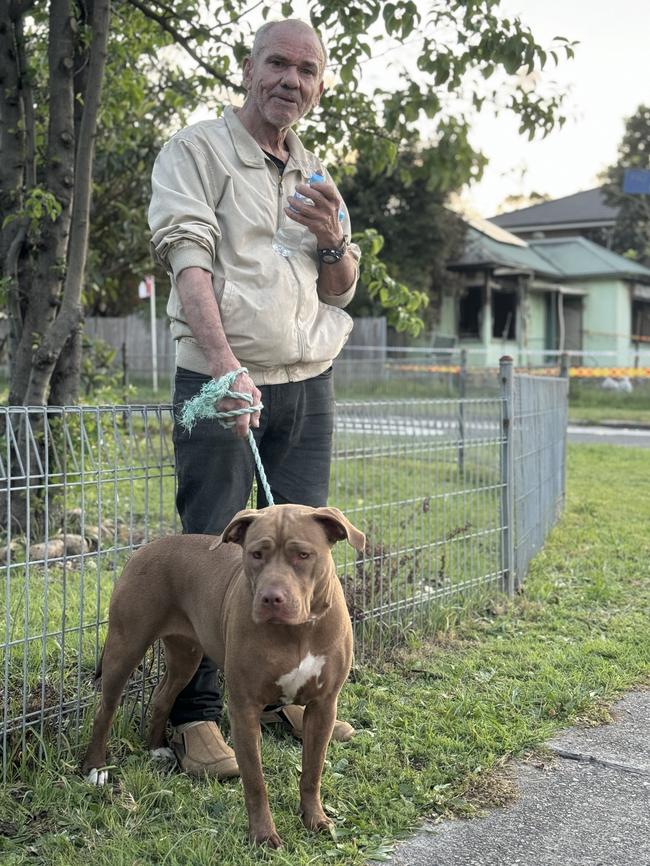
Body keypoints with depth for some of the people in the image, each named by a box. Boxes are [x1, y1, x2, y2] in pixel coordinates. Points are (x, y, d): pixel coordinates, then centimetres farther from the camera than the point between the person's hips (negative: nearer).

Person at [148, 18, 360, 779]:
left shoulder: (316, 177, 18)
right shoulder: (197, 151, -2)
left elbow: (342, 292, 21)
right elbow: (188, 261, -16)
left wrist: (333, 241, -2)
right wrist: (224, 362, -30)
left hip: (309, 386, 6)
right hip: (221, 380, -6)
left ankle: (285, 693, 21)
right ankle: (195, 714, 4)